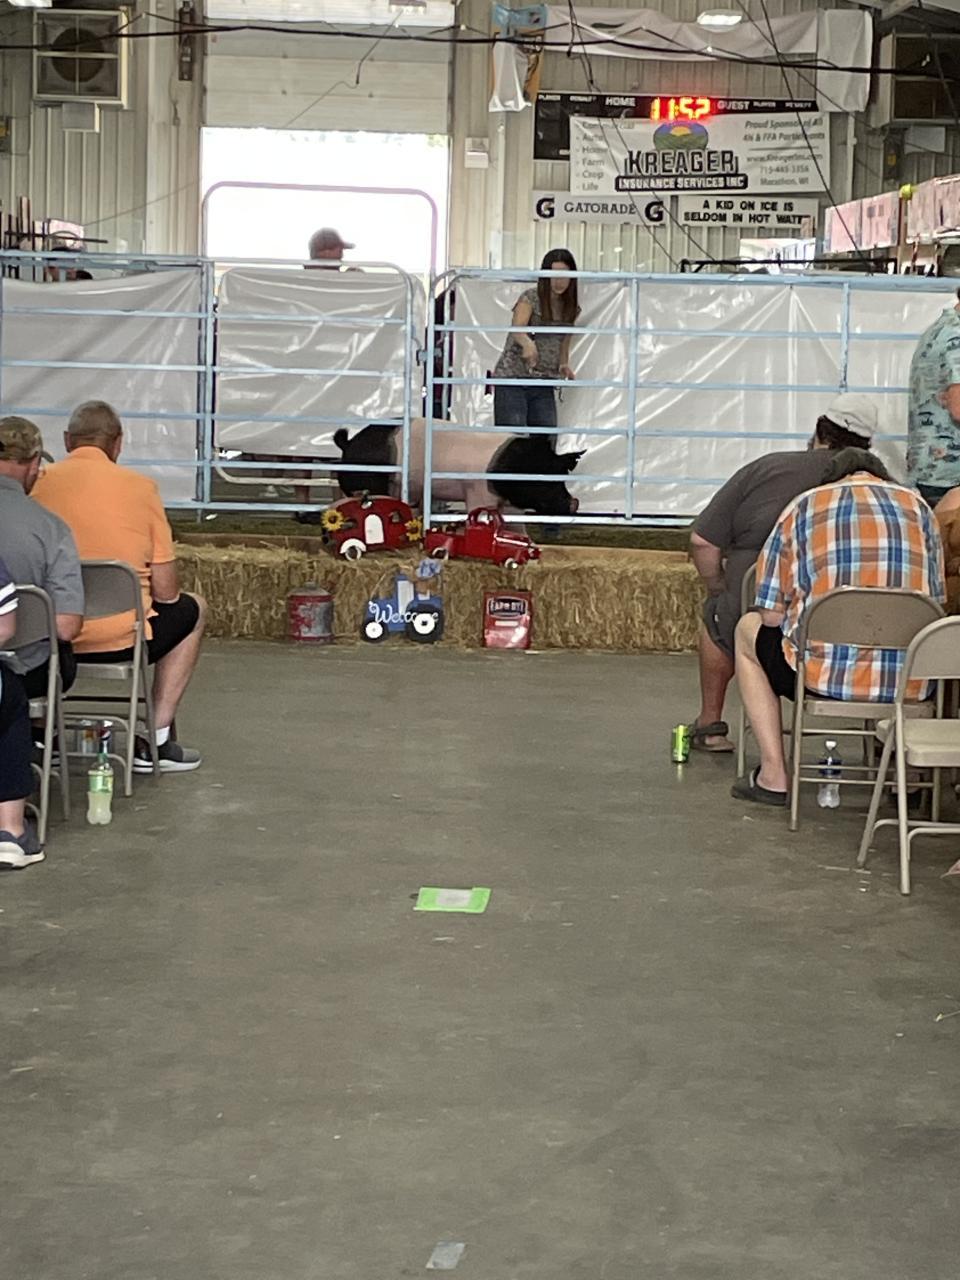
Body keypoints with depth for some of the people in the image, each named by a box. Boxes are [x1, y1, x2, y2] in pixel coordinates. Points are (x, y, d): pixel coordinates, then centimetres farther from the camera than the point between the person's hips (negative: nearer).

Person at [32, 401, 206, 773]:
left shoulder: (38, 485, -2)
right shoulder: (139, 487, -7)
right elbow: (165, 592, -7)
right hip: (120, 642, -3)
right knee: (192, 609, 27)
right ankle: (156, 740, 22)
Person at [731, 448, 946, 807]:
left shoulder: (804, 507, 7)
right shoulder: (918, 506, 14)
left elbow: (771, 615, 5)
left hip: (825, 676, -3)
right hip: (910, 684, 3)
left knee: (748, 630, 28)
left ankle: (773, 775, 22)